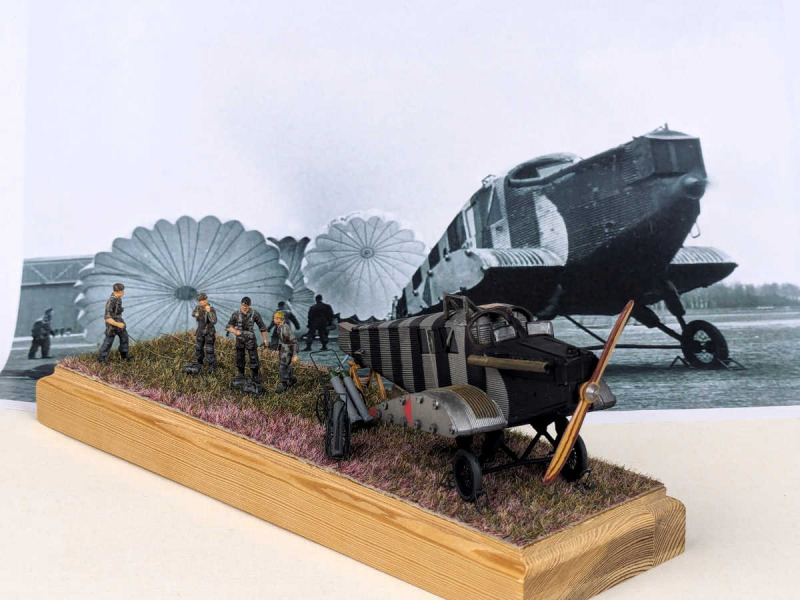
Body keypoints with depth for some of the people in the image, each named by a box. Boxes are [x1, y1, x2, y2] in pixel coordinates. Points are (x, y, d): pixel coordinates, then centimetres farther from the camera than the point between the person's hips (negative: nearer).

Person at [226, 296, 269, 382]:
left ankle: (255, 376, 13)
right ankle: (241, 376, 27)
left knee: (254, 358, -1)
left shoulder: (254, 314, -10)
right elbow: (228, 326, 2)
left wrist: (265, 339, 0)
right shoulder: (236, 314, -6)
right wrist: (235, 331, -19)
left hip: (251, 340, -2)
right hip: (239, 340, 2)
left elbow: (262, 327, -2)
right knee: (240, 359, 11)